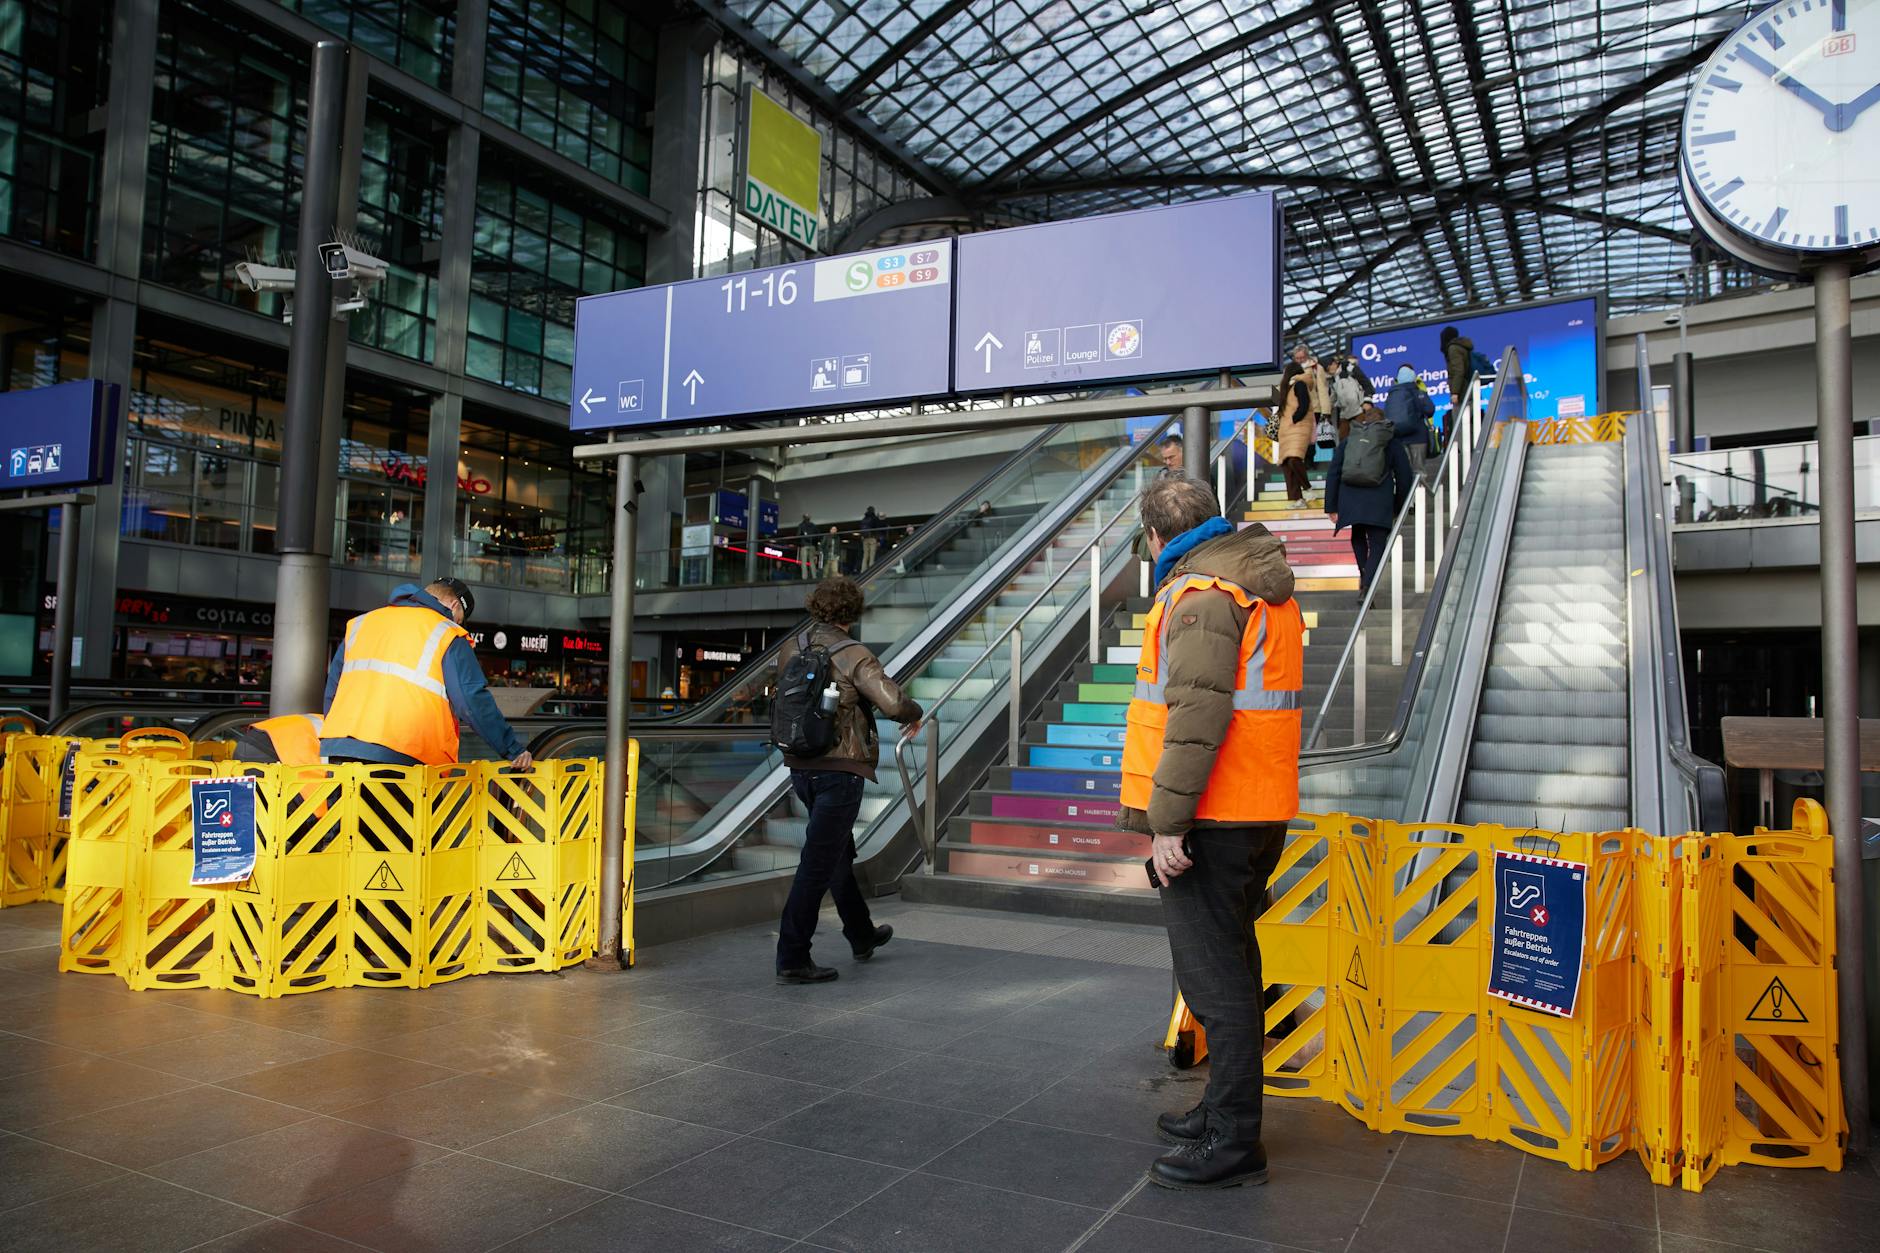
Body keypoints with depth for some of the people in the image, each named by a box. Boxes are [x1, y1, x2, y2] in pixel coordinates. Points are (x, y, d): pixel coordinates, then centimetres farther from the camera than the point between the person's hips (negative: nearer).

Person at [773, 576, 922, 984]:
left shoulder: (790, 648, 4)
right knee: (818, 865, -2)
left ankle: (862, 935, 39)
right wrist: (914, 715, 0)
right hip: (840, 769, -7)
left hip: (800, 767, 7)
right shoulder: (852, 654, -16)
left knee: (839, 853, 22)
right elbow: (892, 702, -22)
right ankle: (792, 959, 1)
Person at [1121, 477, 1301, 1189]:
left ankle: (1233, 1144, 6)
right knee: (1228, 965, 19)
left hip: (1210, 824, -10)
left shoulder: (1200, 595, -15)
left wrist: (1167, 821, -23)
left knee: (1213, 976, -3)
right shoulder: (1266, 590, 17)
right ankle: (1226, 1111, 33)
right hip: (1259, 811, 10)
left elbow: (1197, 717, -25)